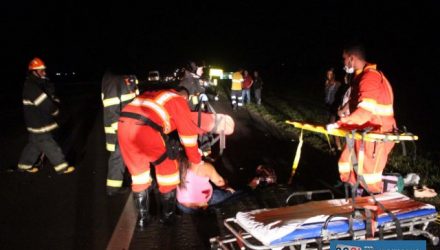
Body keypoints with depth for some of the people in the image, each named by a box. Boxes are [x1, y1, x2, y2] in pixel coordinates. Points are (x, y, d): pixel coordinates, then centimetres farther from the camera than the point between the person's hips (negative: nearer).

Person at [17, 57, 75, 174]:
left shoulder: (39, 84, 9)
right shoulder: (31, 88, -23)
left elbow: (51, 97, 11)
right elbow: (48, 106, -26)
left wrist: (54, 100, -11)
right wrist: (55, 109, -5)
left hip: (40, 123, 10)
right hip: (38, 125, -10)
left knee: (34, 144, 20)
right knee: (50, 147, -1)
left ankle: (25, 165, 34)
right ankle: (62, 167, 7)